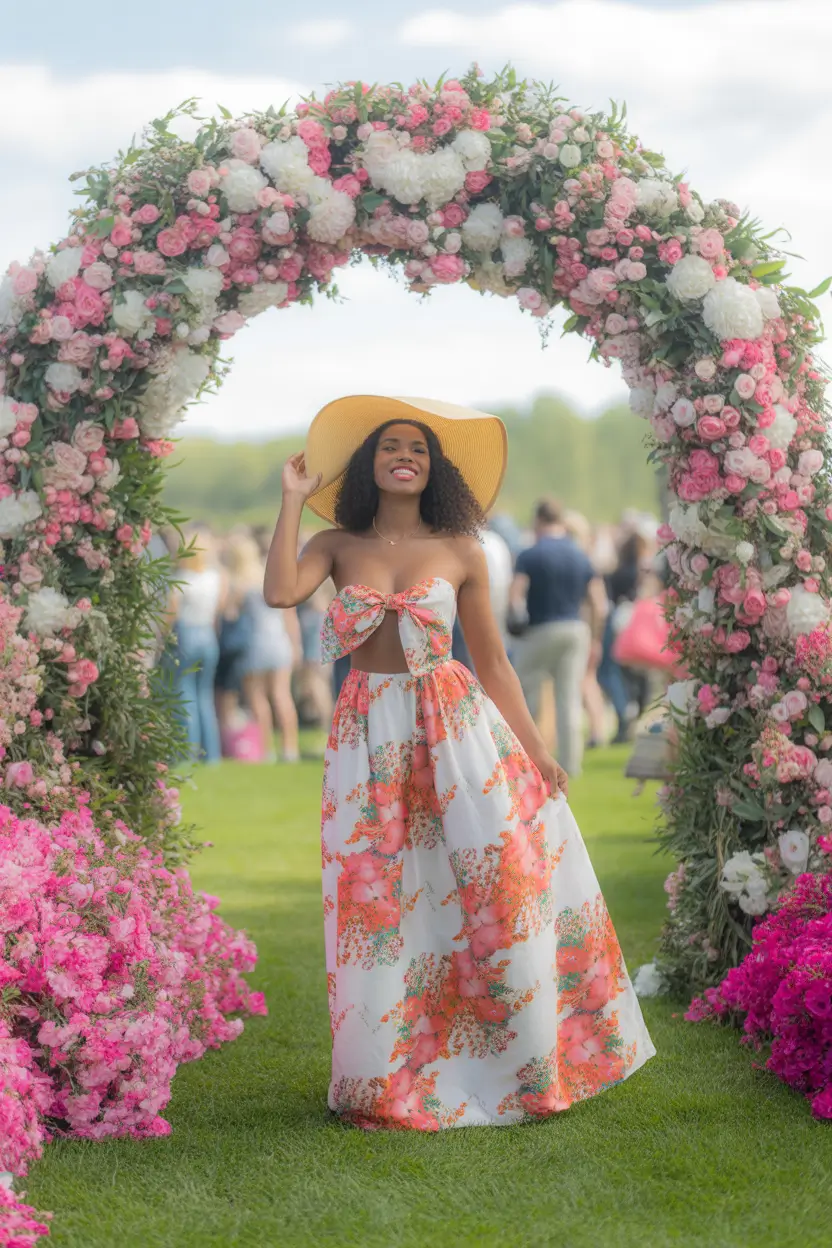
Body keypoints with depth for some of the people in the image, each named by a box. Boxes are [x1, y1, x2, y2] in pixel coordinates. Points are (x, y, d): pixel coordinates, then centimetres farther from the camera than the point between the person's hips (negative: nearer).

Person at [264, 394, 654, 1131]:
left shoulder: (461, 553, 5)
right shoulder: (338, 546, 5)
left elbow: (494, 664, 8)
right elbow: (280, 592, -15)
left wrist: (536, 750, 2)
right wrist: (293, 498, -6)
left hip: (457, 729, 0)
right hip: (370, 739, 0)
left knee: (500, 885, -5)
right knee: (378, 904, 2)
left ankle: (529, 1069, 8)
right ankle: (388, 1082, 14)